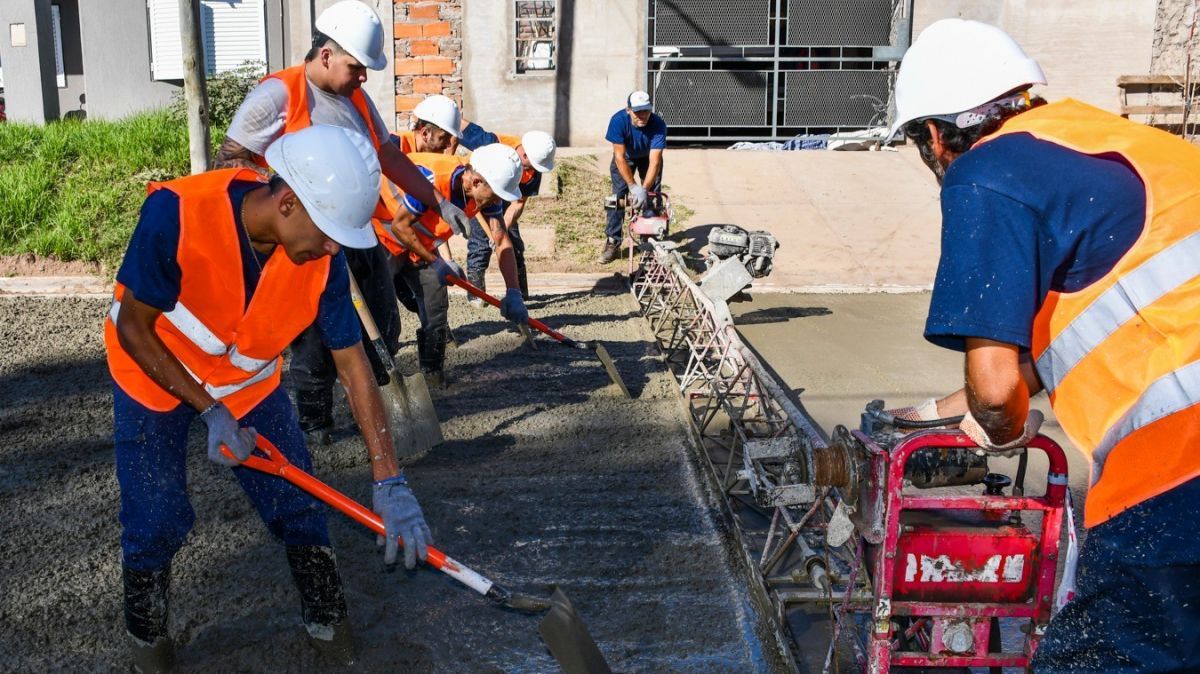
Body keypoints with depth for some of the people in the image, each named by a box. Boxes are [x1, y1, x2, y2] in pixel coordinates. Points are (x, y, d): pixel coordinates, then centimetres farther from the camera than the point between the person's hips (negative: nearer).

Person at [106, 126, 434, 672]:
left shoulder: (323, 258, -25)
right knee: (157, 521, -4)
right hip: (154, 375, -2)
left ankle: (327, 621, 25)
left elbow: (353, 365, -20)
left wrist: (390, 484, -23)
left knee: (298, 504, 0)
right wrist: (209, 411, -25)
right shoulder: (176, 214, -36)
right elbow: (134, 331, -23)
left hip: (249, 382, 3)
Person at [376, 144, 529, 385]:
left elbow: (502, 241, -11)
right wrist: (435, 262, -19)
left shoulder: (486, 190, -15)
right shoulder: (429, 178, -37)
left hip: (420, 245, 6)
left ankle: (432, 370, 11)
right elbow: (400, 226, -25)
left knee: (436, 302, -1)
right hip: (384, 237, -6)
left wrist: (513, 293, -18)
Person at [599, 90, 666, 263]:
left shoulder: (658, 124, -36)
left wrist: (644, 189, -46)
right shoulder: (618, 120, -36)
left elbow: (654, 162, -37)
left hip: (648, 157, 0)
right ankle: (612, 242, -3)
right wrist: (633, 186, -40)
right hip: (625, 157, 0)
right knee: (618, 195, -8)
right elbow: (620, 157, -34)